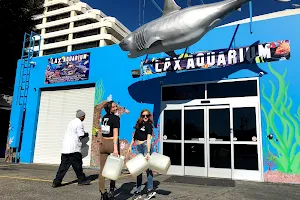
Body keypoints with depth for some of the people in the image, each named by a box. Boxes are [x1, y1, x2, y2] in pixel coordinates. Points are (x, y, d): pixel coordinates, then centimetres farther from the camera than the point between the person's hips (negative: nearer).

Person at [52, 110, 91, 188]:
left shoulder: (72, 122, 18)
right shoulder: (79, 123, -10)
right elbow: (81, 136, -12)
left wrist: (83, 134, 14)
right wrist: (86, 134, 7)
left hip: (65, 148, 8)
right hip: (73, 149, -8)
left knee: (64, 165, 9)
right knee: (77, 165, 5)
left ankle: (56, 182, 6)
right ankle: (82, 180, 18)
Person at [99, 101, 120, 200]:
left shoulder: (104, 117, 9)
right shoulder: (116, 118, -11)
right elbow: (115, 134, -20)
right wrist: (115, 148, -25)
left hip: (103, 143, 6)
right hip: (112, 143, -5)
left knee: (102, 168, 4)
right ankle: (111, 189, 21)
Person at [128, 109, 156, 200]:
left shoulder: (149, 125, -7)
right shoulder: (139, 124, 11)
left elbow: (149, 139, -17)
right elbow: (134, 135, 19)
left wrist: (148, 152, -25)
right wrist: (130, 146, 16)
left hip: (145, 145, -6)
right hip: (138, 147, 6)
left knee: (147, 168, -2)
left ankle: (150, 190, 8)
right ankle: (138, 192, 14)